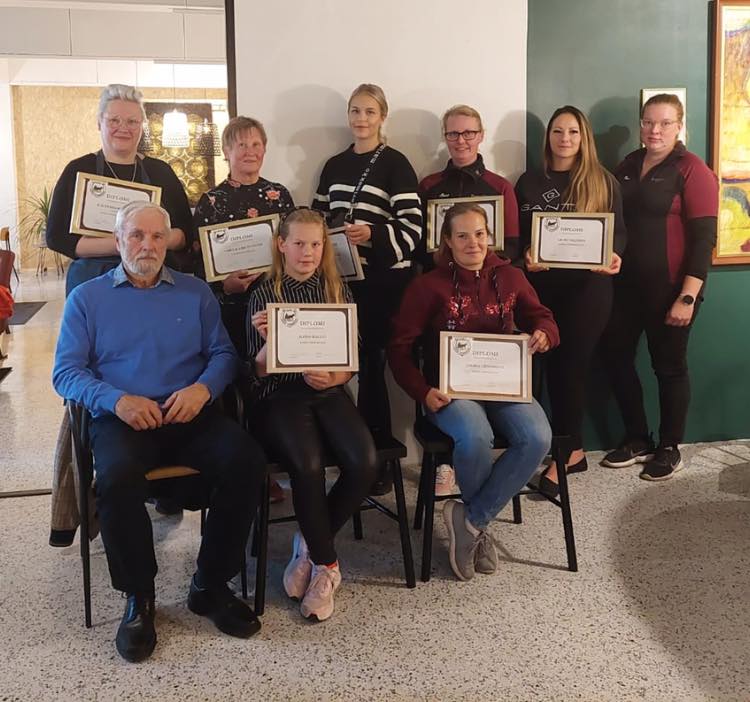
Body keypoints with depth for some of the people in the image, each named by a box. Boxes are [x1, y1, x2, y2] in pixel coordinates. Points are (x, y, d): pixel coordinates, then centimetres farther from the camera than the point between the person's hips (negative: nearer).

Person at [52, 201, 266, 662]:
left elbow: (223, 353, 9)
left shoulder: (196, 292, 17)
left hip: (190, 415, 2)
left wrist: (203, 388, -13)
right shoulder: (87, 298, 12)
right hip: (121, 418, -2)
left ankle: (211, 585, -8)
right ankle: (139, 597, -11)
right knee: (118, 479, -35)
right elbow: (66, 371, 3)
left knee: (247, 461, -26)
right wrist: (116, 399, -15)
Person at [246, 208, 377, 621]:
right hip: (280, 396, -3)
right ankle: (326, 565, -9)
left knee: (364, 464, -25)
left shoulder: (336, 289, 11)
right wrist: (268, 340, -21)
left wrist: (334, 377, -10)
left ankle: (310, 544, 0)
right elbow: (257, 371, 0)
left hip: (329, 393, 3)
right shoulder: (264, 295, 3)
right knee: (308, 466, -32)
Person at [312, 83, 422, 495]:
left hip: (384, 280, -5)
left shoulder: (395, 164, -3)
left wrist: (373, 234, -25)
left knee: (370, 364, -3)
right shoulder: (334, 166, 15)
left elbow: (412, 227, -10)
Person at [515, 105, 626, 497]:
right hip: (543, 286, 2)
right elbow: (516, 234, 7)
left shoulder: (603, 182, 6)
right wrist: (525, 257, -14)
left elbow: (620, 232, 4)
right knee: (554, 364, 3)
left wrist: (613, 256, -17)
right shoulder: (529, 182, 10)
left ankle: (567, 451, 5)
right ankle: (571, 449, 15)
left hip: (588, 287, -2)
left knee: (572, 364, -4)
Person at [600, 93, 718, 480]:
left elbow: (704, 238, -14)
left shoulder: (692, 170, -9)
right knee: (616, 357, 8)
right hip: (626, 283, 6)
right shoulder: (628, 165, 10)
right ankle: (637, 440, 25)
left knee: (669, 366, 5)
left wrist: (687, 297, -20)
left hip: (669, 287, -6)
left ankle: (669, 449, 22)